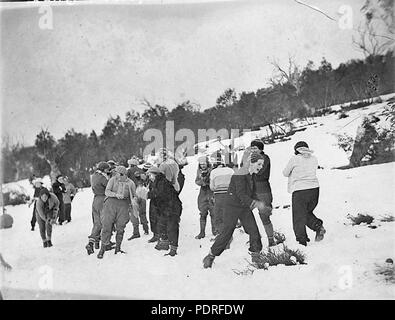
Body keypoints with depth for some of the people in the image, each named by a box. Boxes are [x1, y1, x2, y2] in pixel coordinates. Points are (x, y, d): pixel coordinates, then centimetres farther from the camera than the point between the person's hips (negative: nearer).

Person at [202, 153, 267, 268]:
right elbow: (241, 195, -26)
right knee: (227, 232, -6)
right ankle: (211, 256, 7)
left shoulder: (251, 175, 7)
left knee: (254, 230, -1)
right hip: (233, 206, -8)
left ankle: (256, 255, 14)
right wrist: (255, 203, -30)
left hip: (245, 207, 8)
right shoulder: (240, 175, -20)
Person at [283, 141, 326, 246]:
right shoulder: (314, 159, 9)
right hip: (314, 189, 5)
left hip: (299, 191, -5)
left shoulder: (295, 159, -4)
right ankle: (318, 226, 1)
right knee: (307, 212, 24)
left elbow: (285, 173, 6)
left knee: (299, 218, 6)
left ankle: (302, 241, 6)